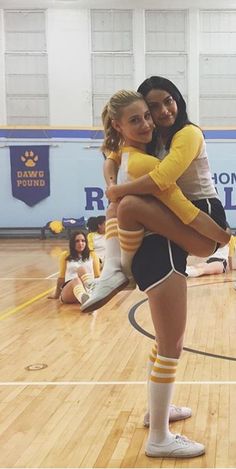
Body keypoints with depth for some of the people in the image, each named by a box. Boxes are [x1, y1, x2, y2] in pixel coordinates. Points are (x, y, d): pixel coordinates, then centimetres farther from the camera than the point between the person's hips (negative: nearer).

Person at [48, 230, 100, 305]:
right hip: (69, 288, 0)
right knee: (76, 281, -38)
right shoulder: (65, 255, 18)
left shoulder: (92, 255, 19)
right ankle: (86, 300, -74)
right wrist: (56, 294, 28)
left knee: (81, 269, -31)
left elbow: (97, 276, 18)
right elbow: (61, 277, 24)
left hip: (89, 287, 0)